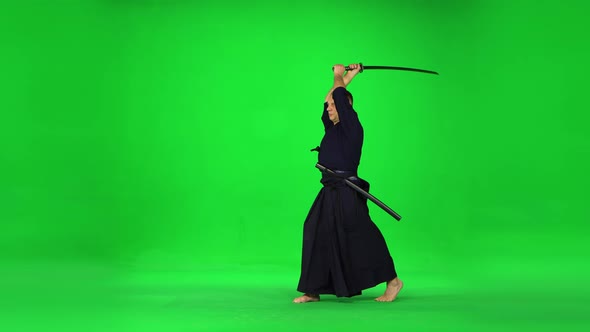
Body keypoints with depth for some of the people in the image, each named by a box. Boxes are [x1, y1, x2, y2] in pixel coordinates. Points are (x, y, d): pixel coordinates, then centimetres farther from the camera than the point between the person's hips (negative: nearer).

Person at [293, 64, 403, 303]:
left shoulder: (352, 126, -6)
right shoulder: (333, 128, 16)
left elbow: (340, 97, -9)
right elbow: (330, 99, 25)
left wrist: (339, 77, 8)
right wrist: (348, 77, 29)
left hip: (347, 195, -8)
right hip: (330, 193, 8)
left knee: (361, 239, -4)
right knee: (316, 237, 5)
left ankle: (392, 281, 10)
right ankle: (313, 292, 12)